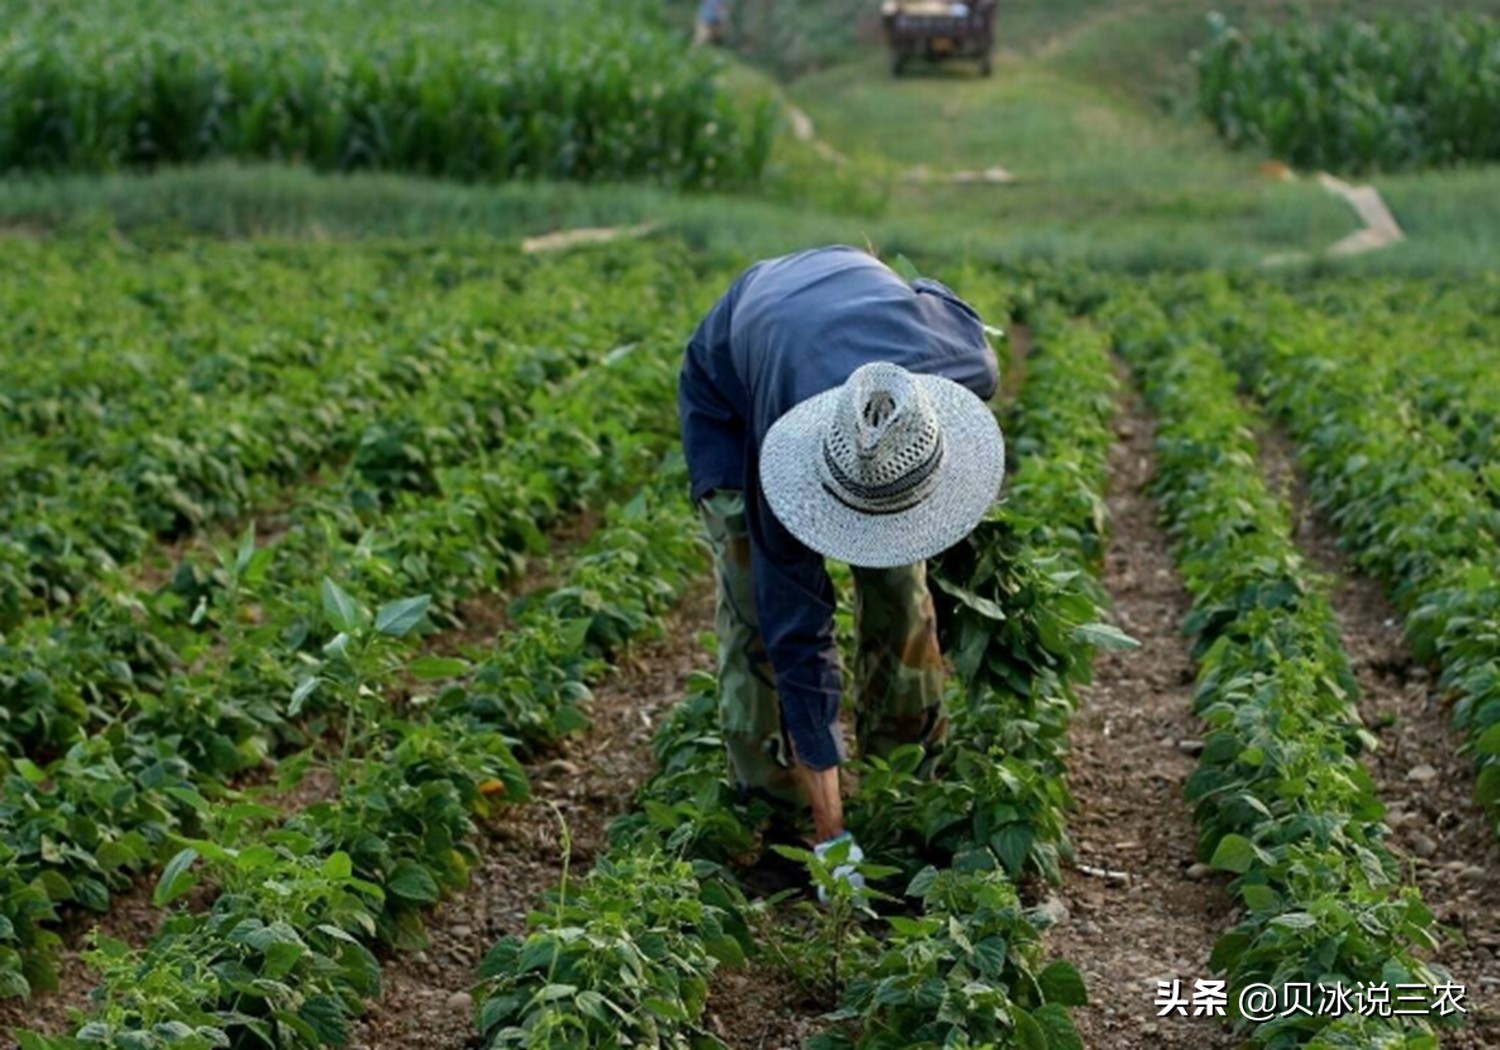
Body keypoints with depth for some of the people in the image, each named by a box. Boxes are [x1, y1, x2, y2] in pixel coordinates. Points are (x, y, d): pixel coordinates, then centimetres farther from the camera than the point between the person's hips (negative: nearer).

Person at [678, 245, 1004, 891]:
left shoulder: (969, 368, -38)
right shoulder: (786, 461, -44)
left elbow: (938, 300, -11)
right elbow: (800, 639, -39)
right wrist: (831, 832, -38)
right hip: (731, 391, -3)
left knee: (898, 578, -4)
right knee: (762, 603, -15)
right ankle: (768, 804, -2)